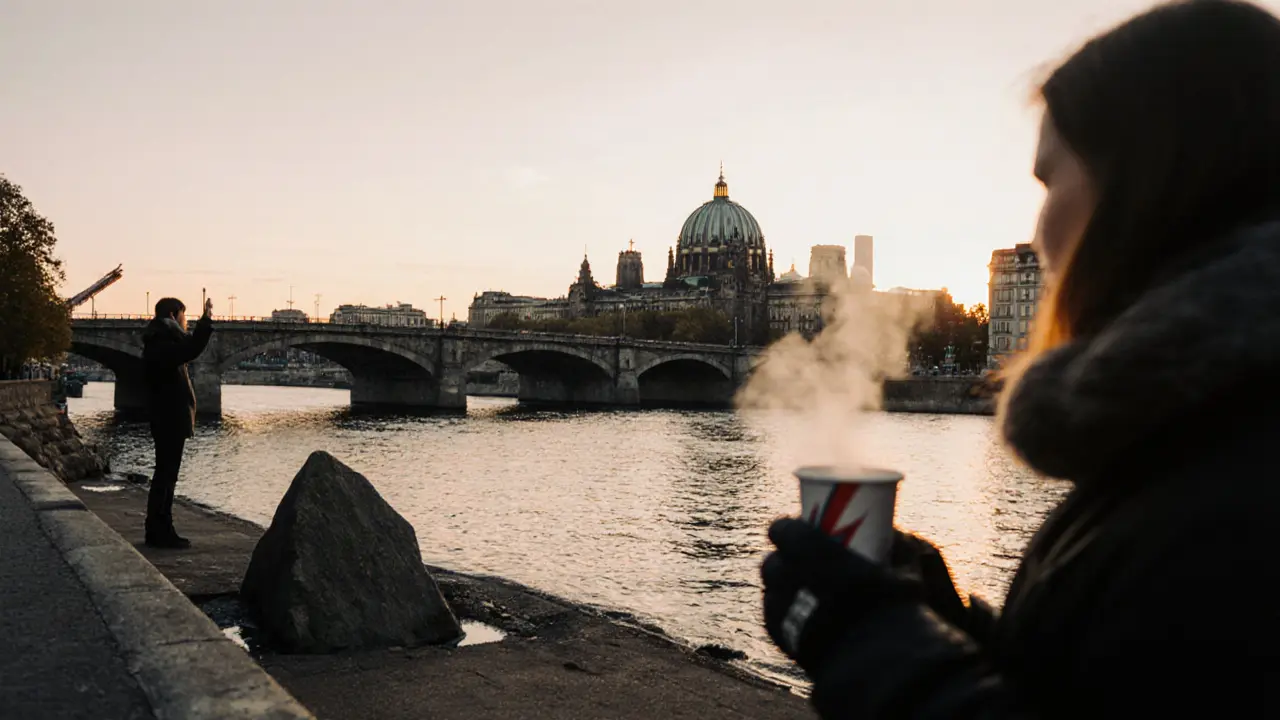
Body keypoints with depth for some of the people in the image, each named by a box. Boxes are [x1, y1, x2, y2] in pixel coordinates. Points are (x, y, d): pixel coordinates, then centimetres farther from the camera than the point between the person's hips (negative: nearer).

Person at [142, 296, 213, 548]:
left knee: (166, 474, 14)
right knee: (166, 474, -8)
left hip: (169, 418, 11)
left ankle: (159, 531, 20)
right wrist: (206, 320, -28)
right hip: (170, 419, -11)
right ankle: (160, 533, -5)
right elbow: (191, 349, -33)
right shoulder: (161, 345, -16)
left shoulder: (161, 344, 17)